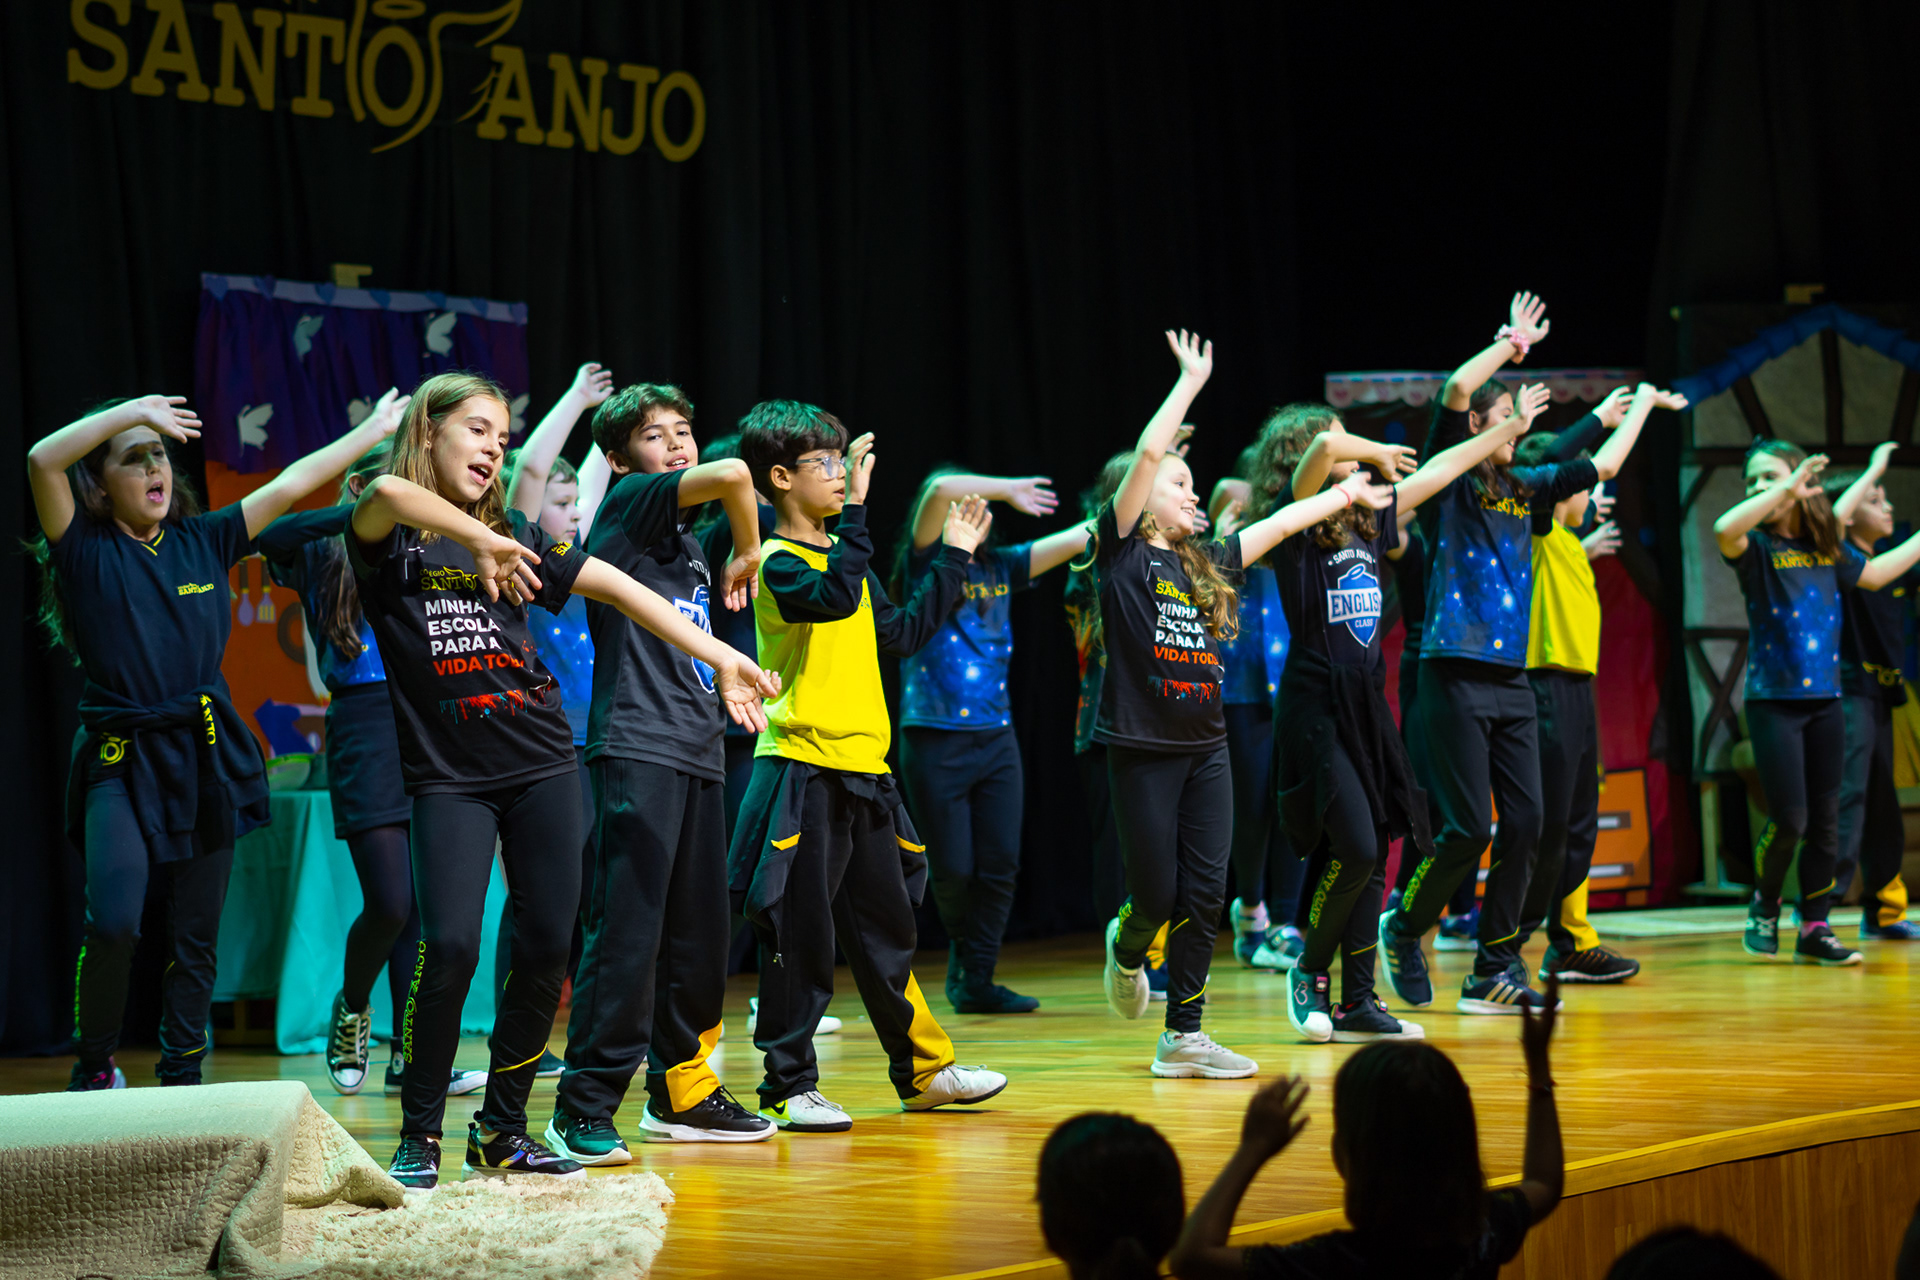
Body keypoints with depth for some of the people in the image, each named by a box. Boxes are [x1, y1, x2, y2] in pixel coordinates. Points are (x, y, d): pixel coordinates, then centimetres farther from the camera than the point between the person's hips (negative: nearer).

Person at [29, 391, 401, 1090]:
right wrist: (133, 409, -16)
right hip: (122, 762, -4)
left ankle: (181, 1084, 16)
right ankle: (93, 1070, 0)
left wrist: (380, 427, 18)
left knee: (195, 940, 6)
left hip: (205, 760, 4)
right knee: (112, 924, -20)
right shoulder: (84, 552, -1)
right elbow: (42, 461, -17)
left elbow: (291, 483, 14)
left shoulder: (203, 541, 10)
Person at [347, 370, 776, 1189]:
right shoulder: (390, 536, -1)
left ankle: (501, 1129, 17)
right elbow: (388, 494, -26)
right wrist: (477, 540, -26)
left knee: (547, 950, 1)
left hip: (541, 762, 4)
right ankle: (419, 1135, -1)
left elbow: (615, 586, 7)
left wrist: (719, 656, 2)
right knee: (448, 947, -17)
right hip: (448, 775, -4)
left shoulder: (511, 533, 12)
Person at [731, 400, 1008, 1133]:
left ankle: (922, 1070, 25)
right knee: (801, 937, -3)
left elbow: (899, 633, 22)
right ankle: (788, 1086, 5)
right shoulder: (777, 562, -10)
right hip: (803, 774, -8)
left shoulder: (844, 555, 16)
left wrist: (954, 560, 26)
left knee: (886, 928, 16)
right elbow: (834, 598, -31)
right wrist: (855, 508, -31)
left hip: (863, 771, 8)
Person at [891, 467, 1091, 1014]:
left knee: (1000, 866, 0)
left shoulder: (998, 568, 12)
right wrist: (1009, 490, -9)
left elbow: (1074, 541, 11)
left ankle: (977, 980, 7)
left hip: (996, 738, 5)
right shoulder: (924, 567, -3)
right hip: (936, 740, -5)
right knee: (953, 870, 0)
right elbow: (941, 490, -19)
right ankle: (963, 952, 28)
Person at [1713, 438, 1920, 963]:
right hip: (1773, 701, -5)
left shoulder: (1827, 550, 10)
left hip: (1824, 701, 5)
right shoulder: (1757, 548, -6)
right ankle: (1764, 906, 17)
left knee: (1825, 821, 5)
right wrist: (1787, 490, -29)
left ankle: (1814, 928, 14)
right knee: (1788, 819, -9)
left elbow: (1873, 574, 27)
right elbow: (1724, 529, -29)